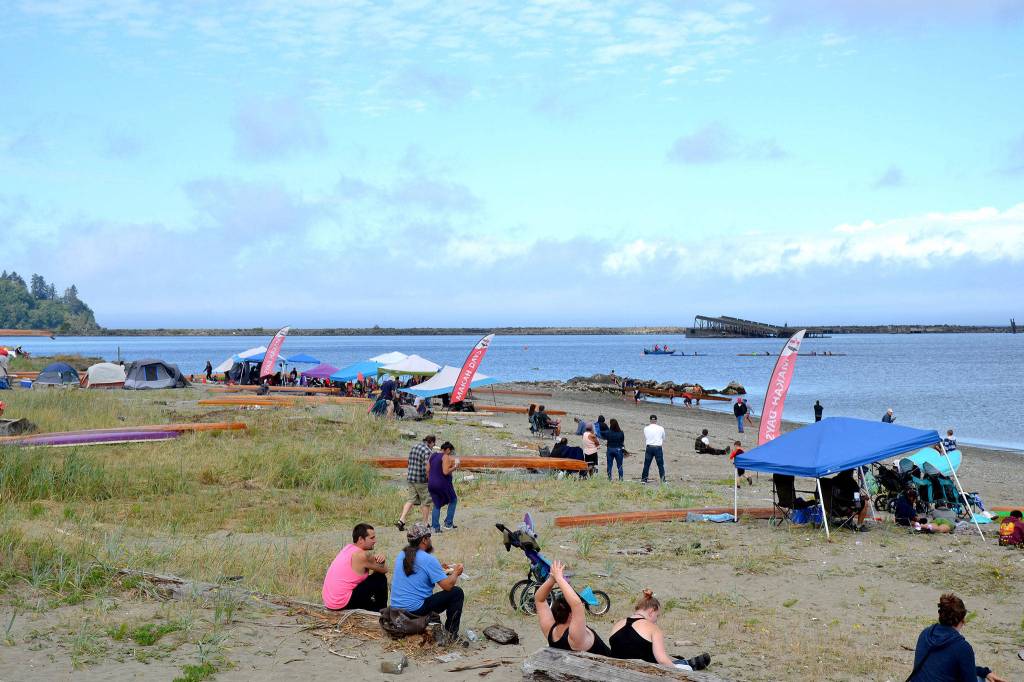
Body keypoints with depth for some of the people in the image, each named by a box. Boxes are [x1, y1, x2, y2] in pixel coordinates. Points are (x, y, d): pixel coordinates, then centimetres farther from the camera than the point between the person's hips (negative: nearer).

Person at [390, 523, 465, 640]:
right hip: (416, 610, -8)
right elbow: (448, 585, -15)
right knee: (457, 592, 1)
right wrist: (456, 572, 5)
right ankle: (451, 633, 6)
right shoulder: (428, 559, -15)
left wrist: (439, 569, 24)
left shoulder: (401, 555, 8)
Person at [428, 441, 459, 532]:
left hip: (432, 484, 6)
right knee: (453, 500, 16)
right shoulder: (446, 457, -12)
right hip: (443, 484, -6)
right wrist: (454, 467, -7)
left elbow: (427, 471, 11)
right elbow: (446, 472, -21)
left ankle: (436, 527, 10)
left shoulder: (432, 456, 10)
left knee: (436, 505, 17)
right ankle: (448, 523, 11)